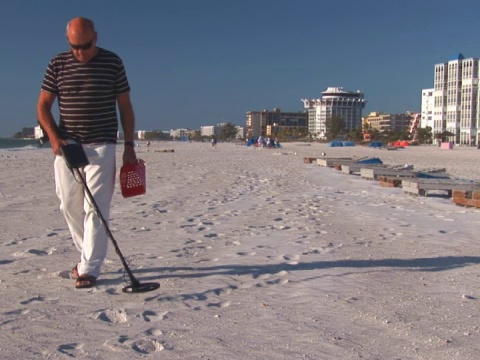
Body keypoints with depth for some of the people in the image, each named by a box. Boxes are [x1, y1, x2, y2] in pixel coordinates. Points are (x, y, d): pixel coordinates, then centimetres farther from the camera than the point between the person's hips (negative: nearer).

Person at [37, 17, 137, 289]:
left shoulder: (113, 63, -1)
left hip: (101, 147, -3)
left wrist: (129, 146, -1)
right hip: (66, 147, 3)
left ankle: (89, 269, -3)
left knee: (95, 208, -7)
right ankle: (89, 255, 27)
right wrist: (54, 137, -9)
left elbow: (125, 106, 3)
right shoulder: (57, 65, 4)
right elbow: (43, 106, 7)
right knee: (70, 206, 9)